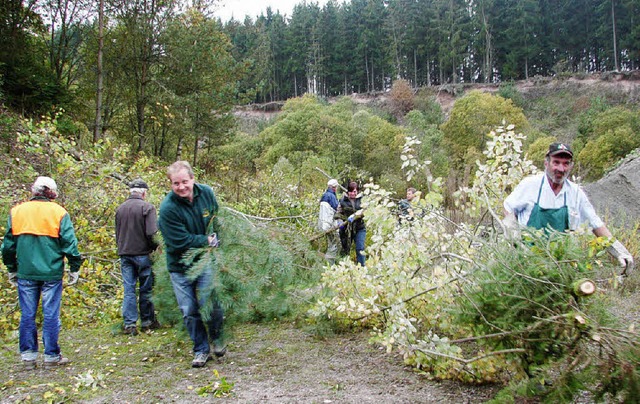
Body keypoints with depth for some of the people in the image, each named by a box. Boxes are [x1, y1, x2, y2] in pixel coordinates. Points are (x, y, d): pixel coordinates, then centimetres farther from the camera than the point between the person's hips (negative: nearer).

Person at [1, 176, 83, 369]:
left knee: (27, 314, 10)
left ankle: (28, 356, 15)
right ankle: (52, 356, 10)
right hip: (51, 274, -2)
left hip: (25, 273, 3)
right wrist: (74, 268, 5)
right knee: (51, 315, 4)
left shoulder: (17, 212, 5)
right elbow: (69, 244, -5)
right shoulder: (59, 212, -4)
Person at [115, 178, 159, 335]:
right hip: (142, 254, -4)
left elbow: (117, 234, 15)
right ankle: (147, 321, 16)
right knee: (146, 289, 7)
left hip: (124, 254, 5)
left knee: (129, 289, 6)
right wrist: (155, 247, -2)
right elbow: (151, 233, -18)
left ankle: (129, 324, 5)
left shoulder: (120, 209, 8)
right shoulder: (147, 207, -11)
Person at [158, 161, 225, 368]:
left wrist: (216, 237, -2)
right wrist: (207, 240, -15)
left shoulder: (206, 193, -6)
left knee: (211, 304, -6)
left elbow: (218, 219, 12)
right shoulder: (168, 208, -21)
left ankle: (216, 338, 23)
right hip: (180, 267, -2)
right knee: (190, 311, 5)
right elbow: (180, 241, -21)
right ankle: (201, 350, 22)